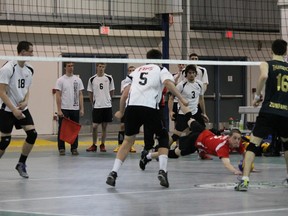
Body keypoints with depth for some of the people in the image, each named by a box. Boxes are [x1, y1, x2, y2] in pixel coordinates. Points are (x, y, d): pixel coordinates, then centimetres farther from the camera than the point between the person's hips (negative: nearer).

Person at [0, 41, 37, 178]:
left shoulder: (29, 70, 4)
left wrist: (25, 101, -4)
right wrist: (13, 110, -23)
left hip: (22, 109, 6)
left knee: (32, 134, -7)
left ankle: (21, 164, 8)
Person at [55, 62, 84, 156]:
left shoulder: (78, 80, 8)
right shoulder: (60, 80, -1)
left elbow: (80, 95, 9)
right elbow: (58, 96, -5)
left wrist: (82, 108, 2)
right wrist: (59, 110, -11)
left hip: (75, 109, 3)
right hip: (64, 109, -3)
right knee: (62, 129, 0)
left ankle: (74, 148, 12)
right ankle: (61, 148, 7)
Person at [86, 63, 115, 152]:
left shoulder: (109, 78, 2)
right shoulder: (92, 79, 1)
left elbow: (112, 91, 11)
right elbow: (90, 93, 9)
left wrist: (108, 100, 12)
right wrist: (93, 103, 9)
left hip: (107, 106, 0)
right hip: (96, 107, 0)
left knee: (104, 126, 5)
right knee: (94, 126, -3)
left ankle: (102, 145, 15)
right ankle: (94, 145, 9)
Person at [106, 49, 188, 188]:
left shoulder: (137, 70, 29)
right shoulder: (161, 70, 17)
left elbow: (125, 94, 29)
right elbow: (168, 83, -6)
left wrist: (121, 111, 42)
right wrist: (182, 99, -8)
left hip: (131, 107, 4)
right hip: (150, 107, -3)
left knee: (128, 140, 19)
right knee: (163, 137, 16)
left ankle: (113, 173, 8)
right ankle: (162, 170, -1)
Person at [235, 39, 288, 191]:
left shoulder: (266, 64, 6)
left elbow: (264, 76, -17)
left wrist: (257, 96, -6)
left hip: (268, 111, -3)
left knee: (253, 144, -5)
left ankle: (245, 180, -20)